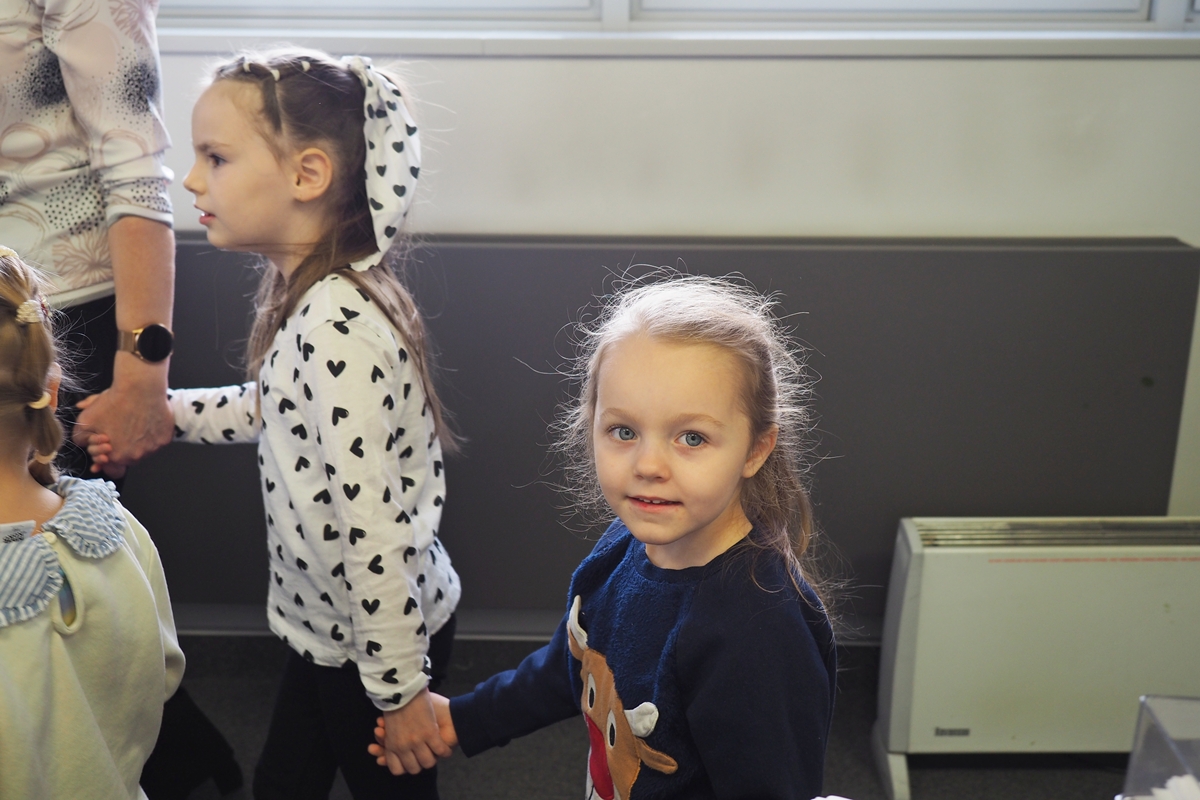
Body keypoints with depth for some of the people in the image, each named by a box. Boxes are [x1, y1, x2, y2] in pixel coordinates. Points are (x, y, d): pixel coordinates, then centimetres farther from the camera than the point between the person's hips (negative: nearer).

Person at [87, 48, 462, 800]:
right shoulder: (313, 295, -2)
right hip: (332, 624, 9)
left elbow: (371, 531, -29)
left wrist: (398, 688, -22)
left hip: (382, 634, -9)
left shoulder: (337, 331, -32)